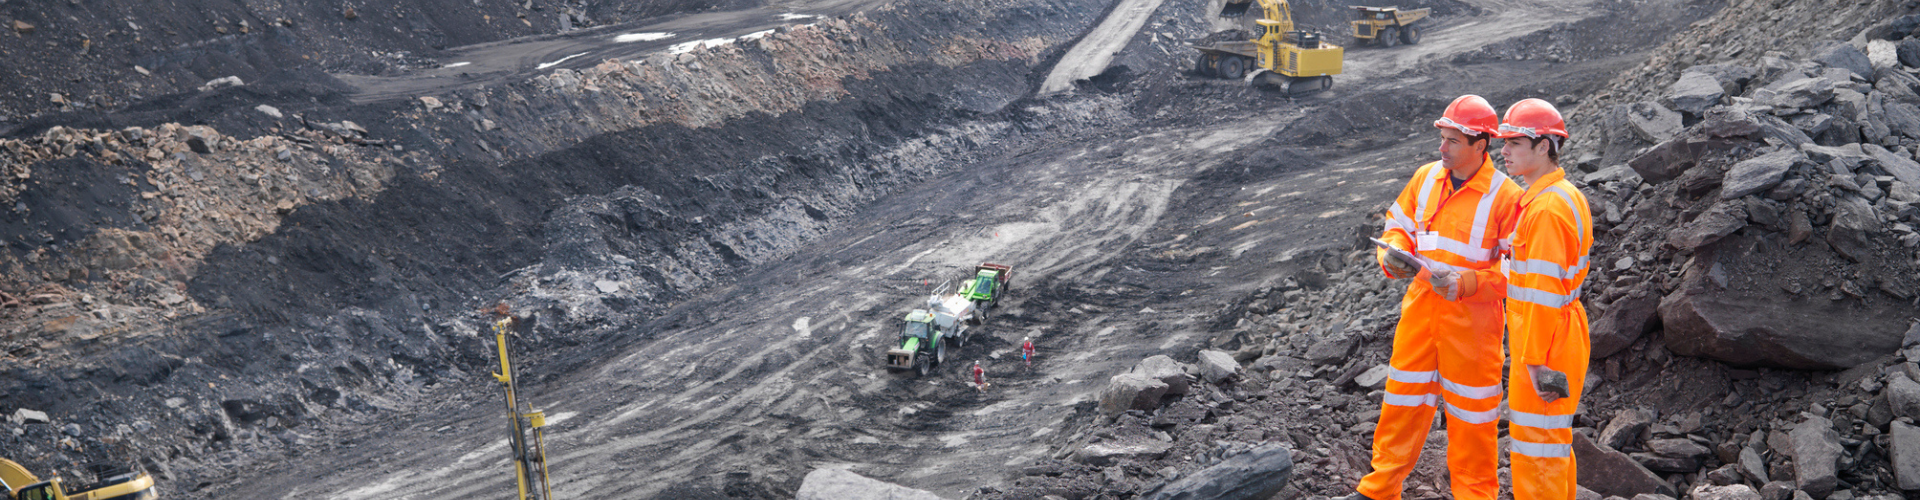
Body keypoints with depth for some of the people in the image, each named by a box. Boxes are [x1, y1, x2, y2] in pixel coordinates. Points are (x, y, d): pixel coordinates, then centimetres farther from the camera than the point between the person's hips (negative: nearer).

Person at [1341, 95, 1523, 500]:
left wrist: (1466, 282, -24)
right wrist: (1393, 256, -7)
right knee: (1403, 399, 12)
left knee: (1471, 409, 7)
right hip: (1420, 309, 5)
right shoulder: (1426, 178, 3)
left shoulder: (1505, 196, -12)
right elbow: (1398, 227, 15)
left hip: (1471, 318, -4)